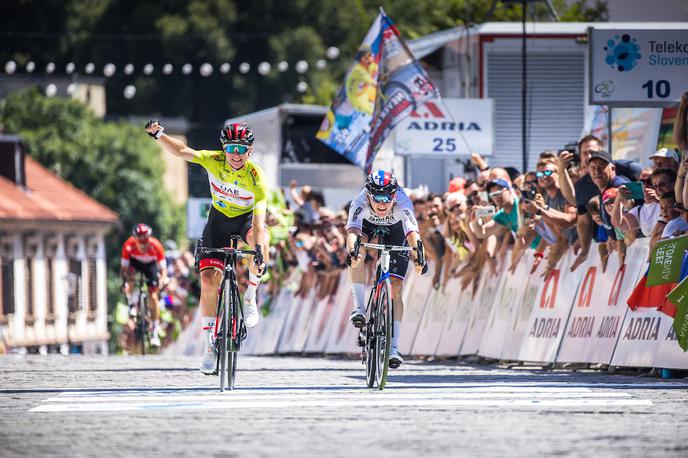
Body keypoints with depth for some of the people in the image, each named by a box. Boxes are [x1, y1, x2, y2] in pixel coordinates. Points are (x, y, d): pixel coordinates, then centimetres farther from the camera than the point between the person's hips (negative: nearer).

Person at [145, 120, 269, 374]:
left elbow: (259, 220, -37)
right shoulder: (214, 161, -20)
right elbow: (180, 151, -22)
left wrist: (260, 251, -50)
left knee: (259, 236, -38)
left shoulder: (256, 177, -27)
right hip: (218, 220, 2)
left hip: (245, 220, -2)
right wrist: (159, 134, -40)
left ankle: (250, 297, -17)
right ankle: (210, 345, 0)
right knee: (208, 279, -12)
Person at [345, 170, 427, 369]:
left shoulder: (403, 203, -39)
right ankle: (359, 308, -28)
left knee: (396, 288, -10)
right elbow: (352, 231, -52)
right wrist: (352, 252, -73)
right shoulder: (360, 202, -38)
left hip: (395, 229, -1)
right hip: (367, 226, 1)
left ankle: (393, 347, -8)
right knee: (357, 253, -35)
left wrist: (419, 257, -71)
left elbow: (413, 233, -52)